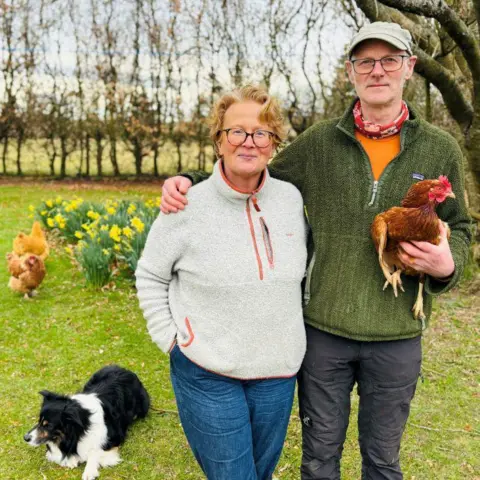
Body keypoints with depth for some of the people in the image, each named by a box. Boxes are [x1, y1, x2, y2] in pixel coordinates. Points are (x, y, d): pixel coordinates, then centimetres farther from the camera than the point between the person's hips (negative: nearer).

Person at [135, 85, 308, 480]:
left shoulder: (291, 198, -3)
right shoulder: (188, 207, -14)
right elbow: (150, 276, -2)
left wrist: (297, 324, 9)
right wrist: (170, 338, -6)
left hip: (278, 373, 4)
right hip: (207, 374, -3)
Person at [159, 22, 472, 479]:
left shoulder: (439, 149, -1)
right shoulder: (318, 142, -2)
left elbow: (458, 229, 8)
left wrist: (447, 265, -15)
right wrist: (189, 180, -8)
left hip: (397, 336, 1)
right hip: (322, 329, 0)